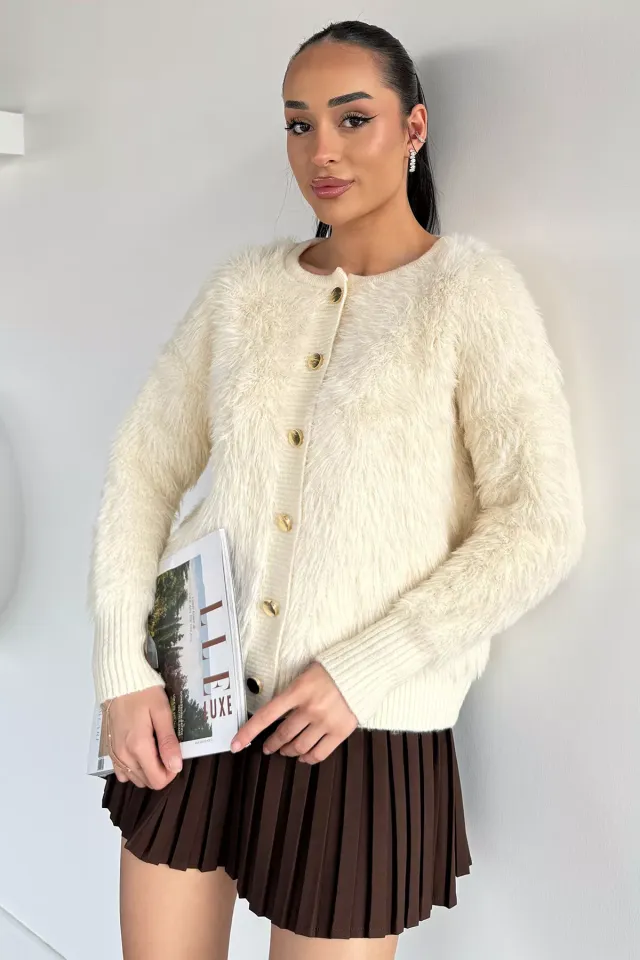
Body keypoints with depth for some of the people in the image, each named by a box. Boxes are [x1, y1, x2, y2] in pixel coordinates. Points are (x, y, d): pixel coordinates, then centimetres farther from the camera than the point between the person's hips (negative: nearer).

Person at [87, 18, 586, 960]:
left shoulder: (474, 289, -6)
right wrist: (122, 668, -5)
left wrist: (363, 672, -15)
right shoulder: (245, 283, 5)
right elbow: (143, 466, 4)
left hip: (364, 729, -3)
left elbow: (542, 527, -12)